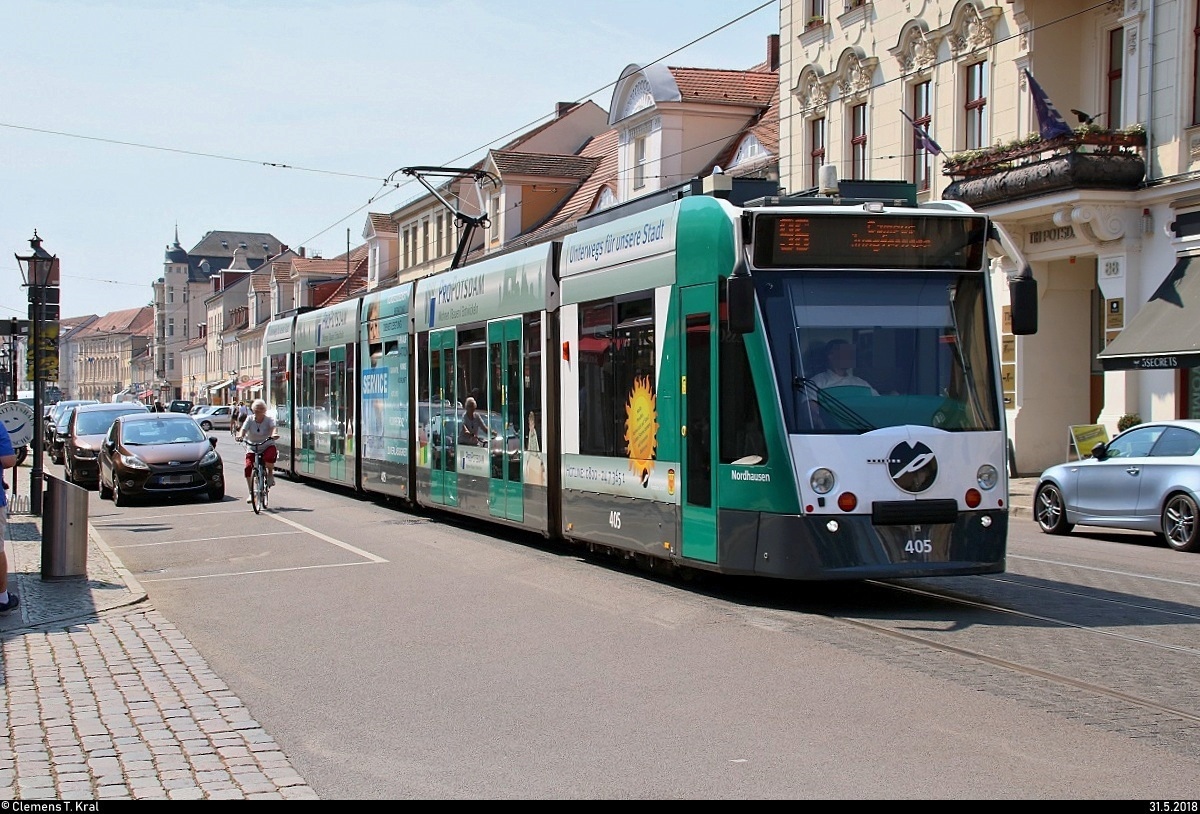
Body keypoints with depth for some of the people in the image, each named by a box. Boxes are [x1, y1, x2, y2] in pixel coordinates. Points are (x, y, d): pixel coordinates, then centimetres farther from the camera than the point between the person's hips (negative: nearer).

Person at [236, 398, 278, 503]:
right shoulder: (250, 419, 0)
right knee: (248, 467, -17)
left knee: (270, 458, -36)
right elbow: (244, 429, -15)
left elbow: (273, 427, -24)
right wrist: (240, 435, -38)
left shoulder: (269, 419, -4)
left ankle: (270, 472, 0)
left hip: (267, 446, -2)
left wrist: (274, 434, -47)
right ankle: (250, 493, -2)